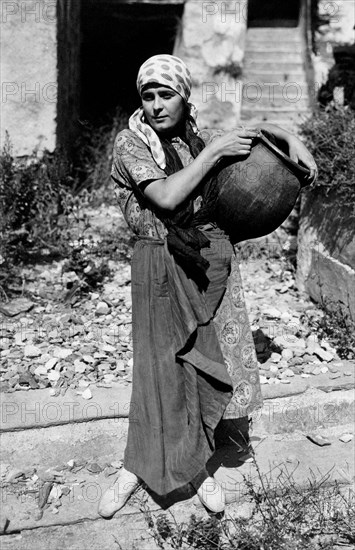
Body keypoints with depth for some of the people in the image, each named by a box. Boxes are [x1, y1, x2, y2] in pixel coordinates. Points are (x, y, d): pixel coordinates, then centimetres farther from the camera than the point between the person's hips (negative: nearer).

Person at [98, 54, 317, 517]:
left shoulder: (200, 138, 6)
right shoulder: (131, 143, -8)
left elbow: (260, 129, 20)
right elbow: (166, 197, -24)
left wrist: (292, 139, 1)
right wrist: (215, 151, -20)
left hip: (213, 262, 4)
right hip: (163, 266, -4)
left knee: (210, 362, 8)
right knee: (163, 366, 0)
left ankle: (197, 464, 26)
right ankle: (137, 467, 20)